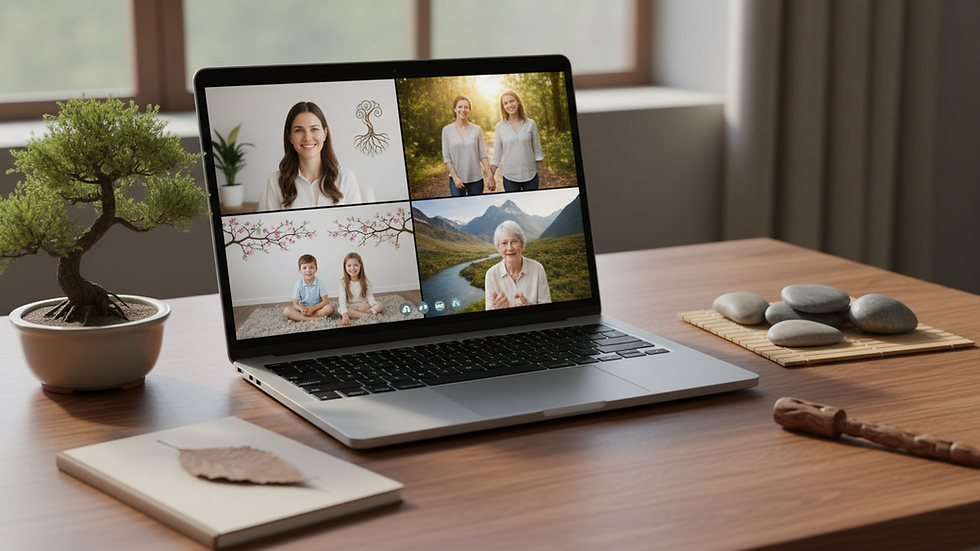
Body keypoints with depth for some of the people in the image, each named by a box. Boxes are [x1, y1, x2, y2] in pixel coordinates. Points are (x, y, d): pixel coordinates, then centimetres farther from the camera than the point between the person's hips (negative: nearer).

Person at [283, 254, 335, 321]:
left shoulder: (319, 283, -5)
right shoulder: (299, 285, -4)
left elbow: (325, 302, -9)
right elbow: (295, 304, -7)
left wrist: (313, 308, -26)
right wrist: (301, 308, -32)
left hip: (317, 308, 0)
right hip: (303, 309, 0)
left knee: (329, 308, -31)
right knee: (286, 311, -24)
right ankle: (312, 318, -34)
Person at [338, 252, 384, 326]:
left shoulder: (364, 281, -2)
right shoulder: (343, 282, -10)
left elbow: (369, 295, -3)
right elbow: (342, 299, -19)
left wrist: (368, 305, -27)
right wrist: (345, 315, -35)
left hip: (364, 306, 2)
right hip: (350, 307, -2)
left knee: (380, 305, -20)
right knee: (340, 309, -35)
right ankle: (368, 315, -36)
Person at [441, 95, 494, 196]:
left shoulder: (477, 130, 4)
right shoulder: (447, 130, 2)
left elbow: (483, 155, 4)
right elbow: (446, 157, 0)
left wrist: (491, 176, -6)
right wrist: (455, 178, -9)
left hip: (476, 179, 1)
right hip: (456, 179, -1)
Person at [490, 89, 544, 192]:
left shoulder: (530, 124, 2)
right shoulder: (500, 127, 3)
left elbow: (537, 151, 7)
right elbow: (496, 154, 6)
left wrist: (540, 175, 6)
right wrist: (491, 176, 1)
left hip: (530, 176, 0)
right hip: (509, 177, 0)